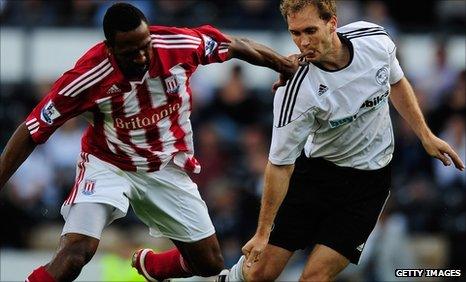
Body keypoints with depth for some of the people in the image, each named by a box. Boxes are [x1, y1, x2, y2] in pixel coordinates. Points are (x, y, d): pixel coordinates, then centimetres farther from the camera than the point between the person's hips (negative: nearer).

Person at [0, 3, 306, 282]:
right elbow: (32, 132, -20)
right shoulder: (88, 77, -28)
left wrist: (285, 65, 12)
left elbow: (235, 45, 0)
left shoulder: (180, 45, -20)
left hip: (168, 169, 4)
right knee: (77, 250, -28)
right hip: (109, 165, -4)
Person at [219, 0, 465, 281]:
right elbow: (280, 165, -19)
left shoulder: (375, 38, -16)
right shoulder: (296, 93, -27)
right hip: (316, 171, -2)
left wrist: (426, 136, 8)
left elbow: (397, 84, 8)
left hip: (369, 179, 2)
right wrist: (263, 234, -17)